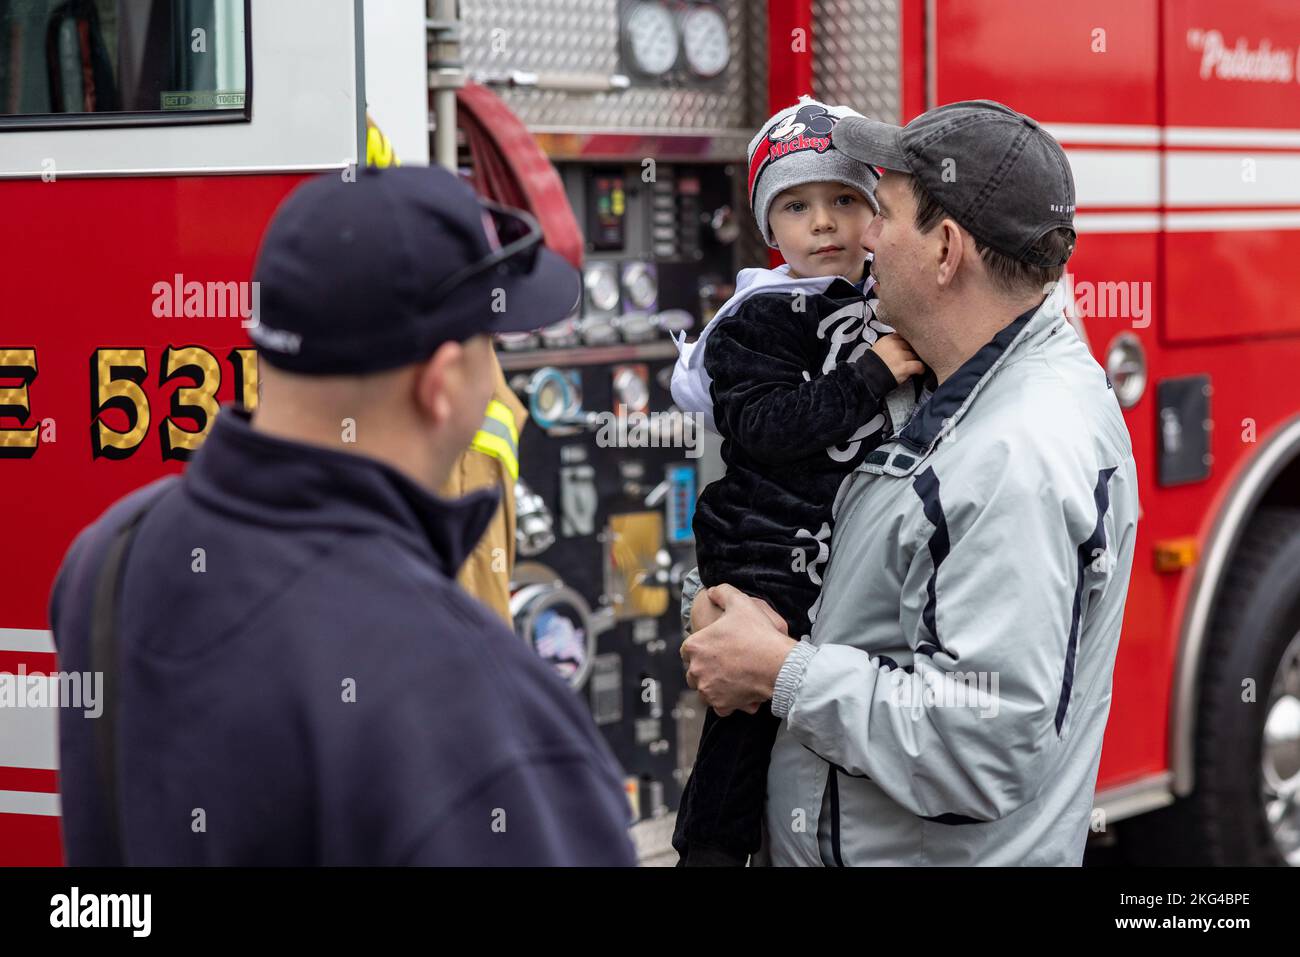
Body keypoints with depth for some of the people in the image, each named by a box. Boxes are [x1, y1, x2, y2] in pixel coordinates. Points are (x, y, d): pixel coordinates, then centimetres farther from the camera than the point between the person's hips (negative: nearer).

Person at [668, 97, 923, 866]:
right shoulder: (758, 321, -9)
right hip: (776, 564, -6)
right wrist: (873, 376, -23)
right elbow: (762, 429, -24)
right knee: (750, 729, -7)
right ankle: (711, 847, 3)